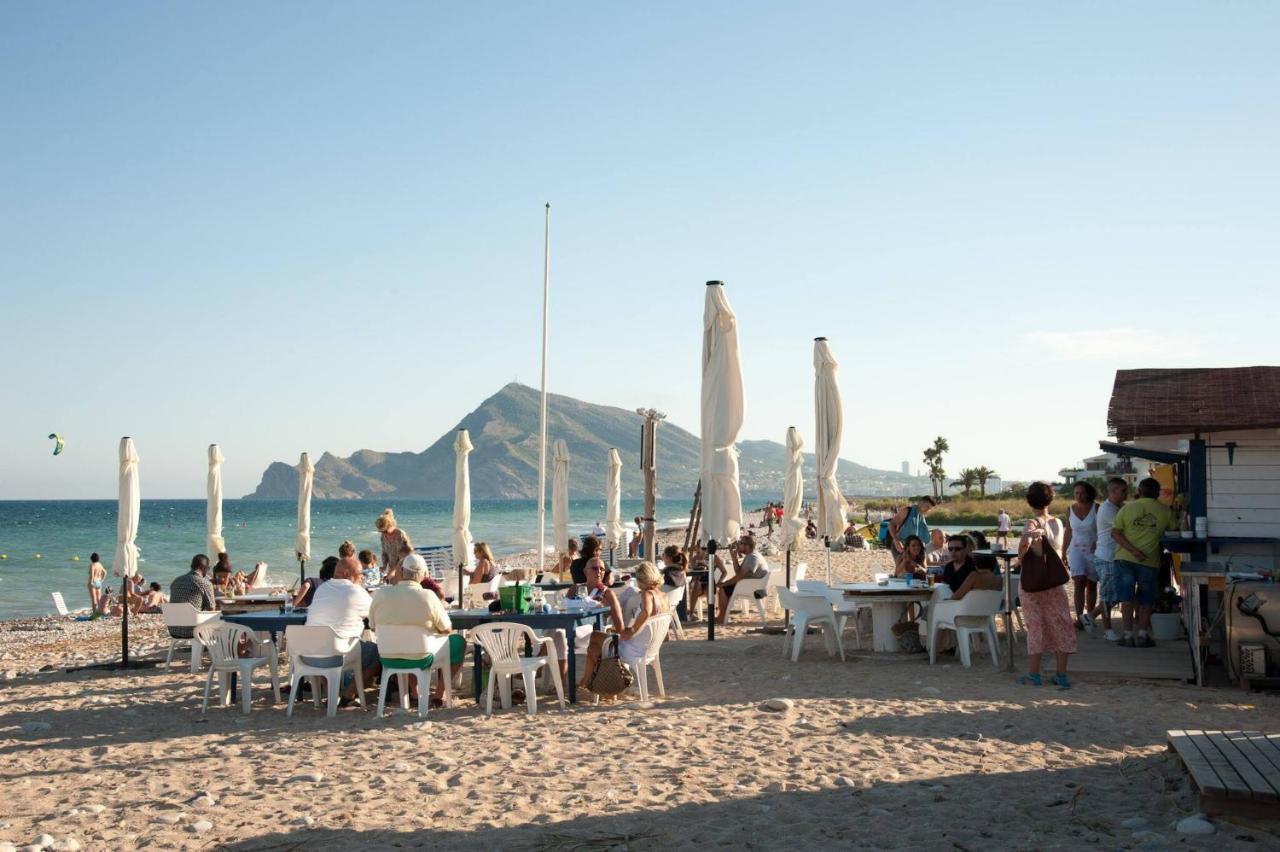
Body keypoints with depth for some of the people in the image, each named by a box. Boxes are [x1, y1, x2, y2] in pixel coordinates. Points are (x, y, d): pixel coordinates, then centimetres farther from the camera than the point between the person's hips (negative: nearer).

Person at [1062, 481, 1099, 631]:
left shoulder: (1096, 508, -5)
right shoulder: (1070, 510, 5)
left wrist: (1098, 544, -20)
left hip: (1093, 550, -1)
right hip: (1076, 550, 1)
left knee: (1091, 584, 6)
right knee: (1079, 581, -15)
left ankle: (1089, 617, 19)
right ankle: (1080, 618, -22)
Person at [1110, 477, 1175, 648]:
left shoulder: (1128, 508, 0)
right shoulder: (1164, 511, 0)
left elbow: (1115, 532, -8)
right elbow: (1174, 529, 13)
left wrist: (1133, 550, -13)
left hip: (1125, 558, 0)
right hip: (1150, 561, 0)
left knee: (1127, 599, 5)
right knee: (1145, 601, 12)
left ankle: (1128, 635, 4)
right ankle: (1143, 635, 8)